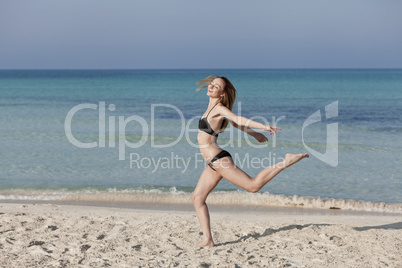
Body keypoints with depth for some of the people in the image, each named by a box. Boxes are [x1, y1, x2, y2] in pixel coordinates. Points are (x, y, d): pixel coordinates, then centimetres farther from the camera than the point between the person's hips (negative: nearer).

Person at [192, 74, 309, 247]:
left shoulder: (219, 108, -11)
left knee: (253, 185, -8)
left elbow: (238, 120, -24)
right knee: (197, 198, 7)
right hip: (213, 163, 9)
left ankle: (287, 161, 1)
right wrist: (254, 134, 34)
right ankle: (207, 240, 7)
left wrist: (263, 127, -37)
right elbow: (236, 123, 23)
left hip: (218, 160, -9)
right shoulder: (215, 107, 13)